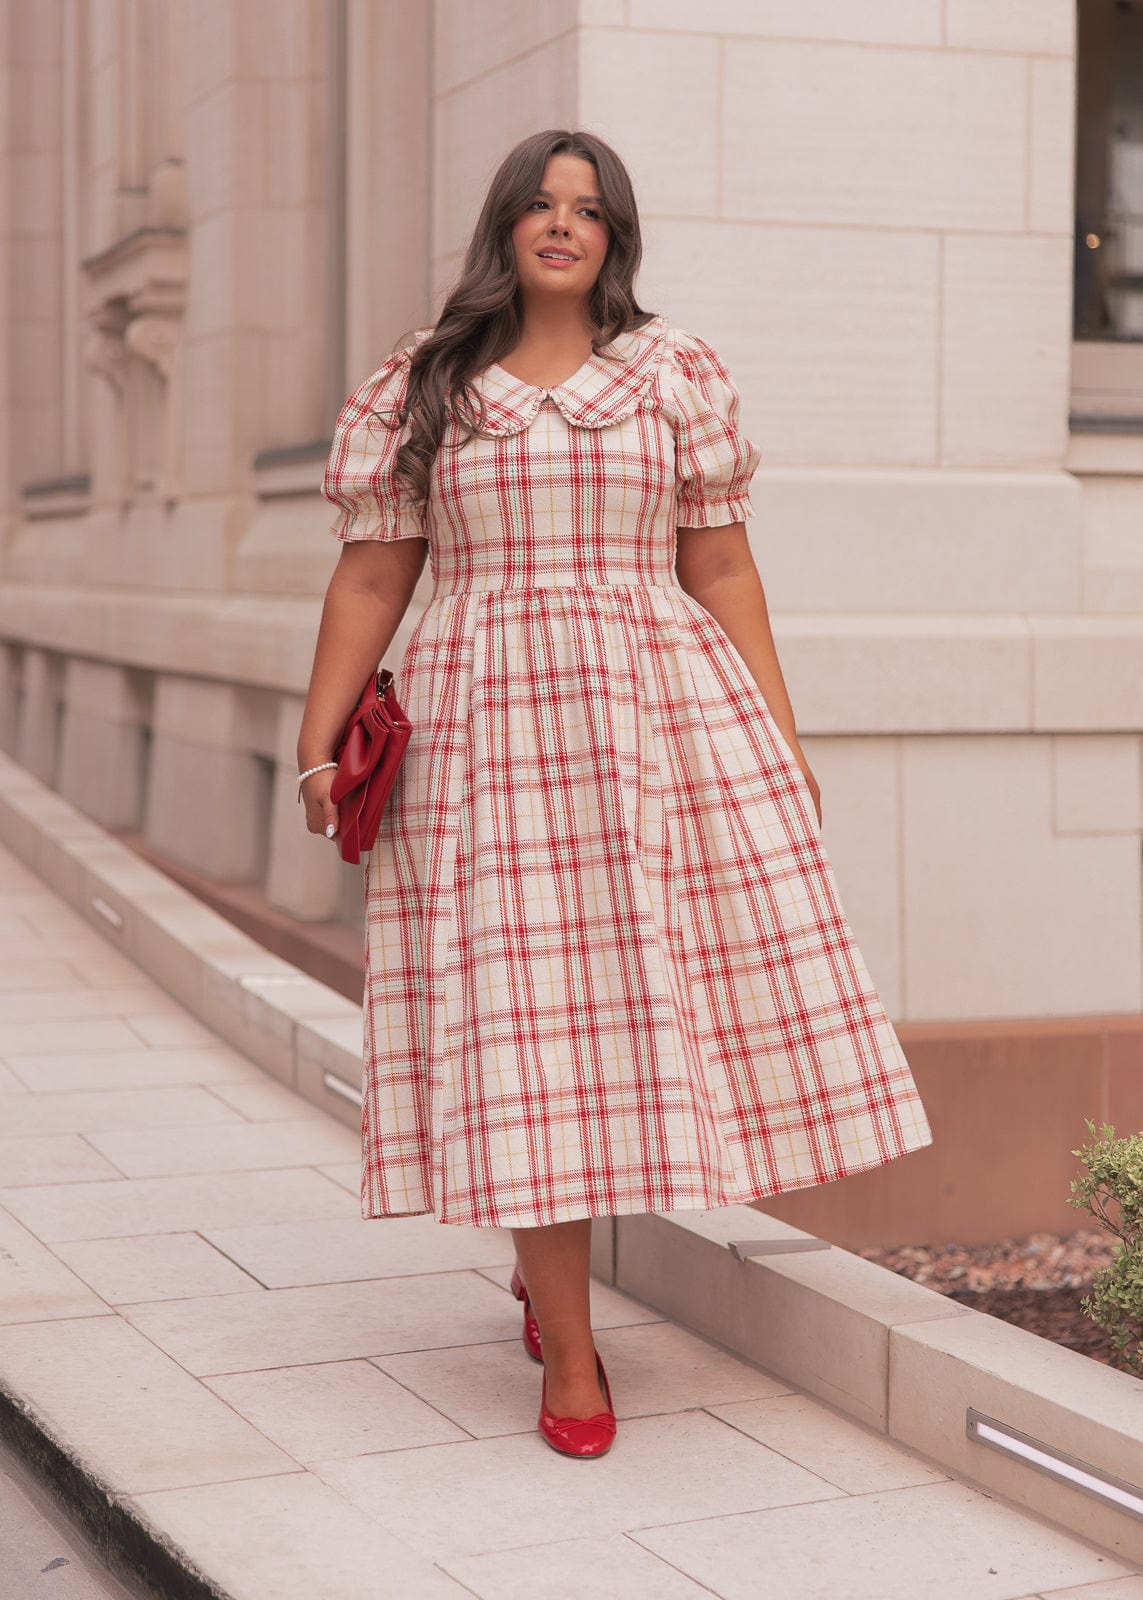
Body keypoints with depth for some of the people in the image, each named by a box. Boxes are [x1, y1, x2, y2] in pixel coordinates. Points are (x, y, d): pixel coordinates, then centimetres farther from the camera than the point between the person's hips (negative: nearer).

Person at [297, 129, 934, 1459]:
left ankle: (546, 1246, 28)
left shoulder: (676, 375, 9)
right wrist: (318, 745, 2)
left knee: (650, 1004, 0)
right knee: (522, 1024, -2)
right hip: (490, 731, -1)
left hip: (665, 719, 1)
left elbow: (720, 566, 8)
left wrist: (780, 744, 4)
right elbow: (370, 576, 8)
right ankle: (568, 1353, 8)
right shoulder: (419, 388, 8)